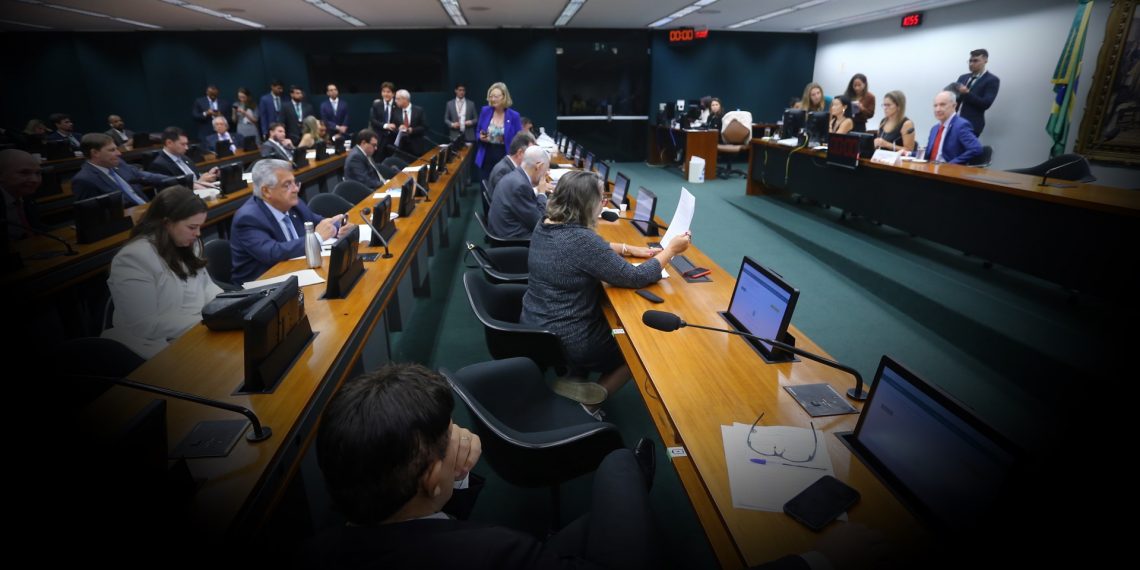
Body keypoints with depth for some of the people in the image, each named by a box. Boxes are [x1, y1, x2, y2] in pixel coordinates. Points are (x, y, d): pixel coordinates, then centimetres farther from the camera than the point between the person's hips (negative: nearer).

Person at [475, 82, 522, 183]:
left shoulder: (514, 116, -6)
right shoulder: (485, 111, 0)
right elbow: (478, 132, 12)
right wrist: (481, 137, -11)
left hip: (505, 158, -2)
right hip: (486, 158, 2)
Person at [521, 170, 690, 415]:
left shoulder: (544, 226, 0)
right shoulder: (580, 239, -27)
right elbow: (635, 277, -21)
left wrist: (629, 249, 10)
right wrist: (671, 249, -8)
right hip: (566, 344, -8)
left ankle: (575, 382, 20)